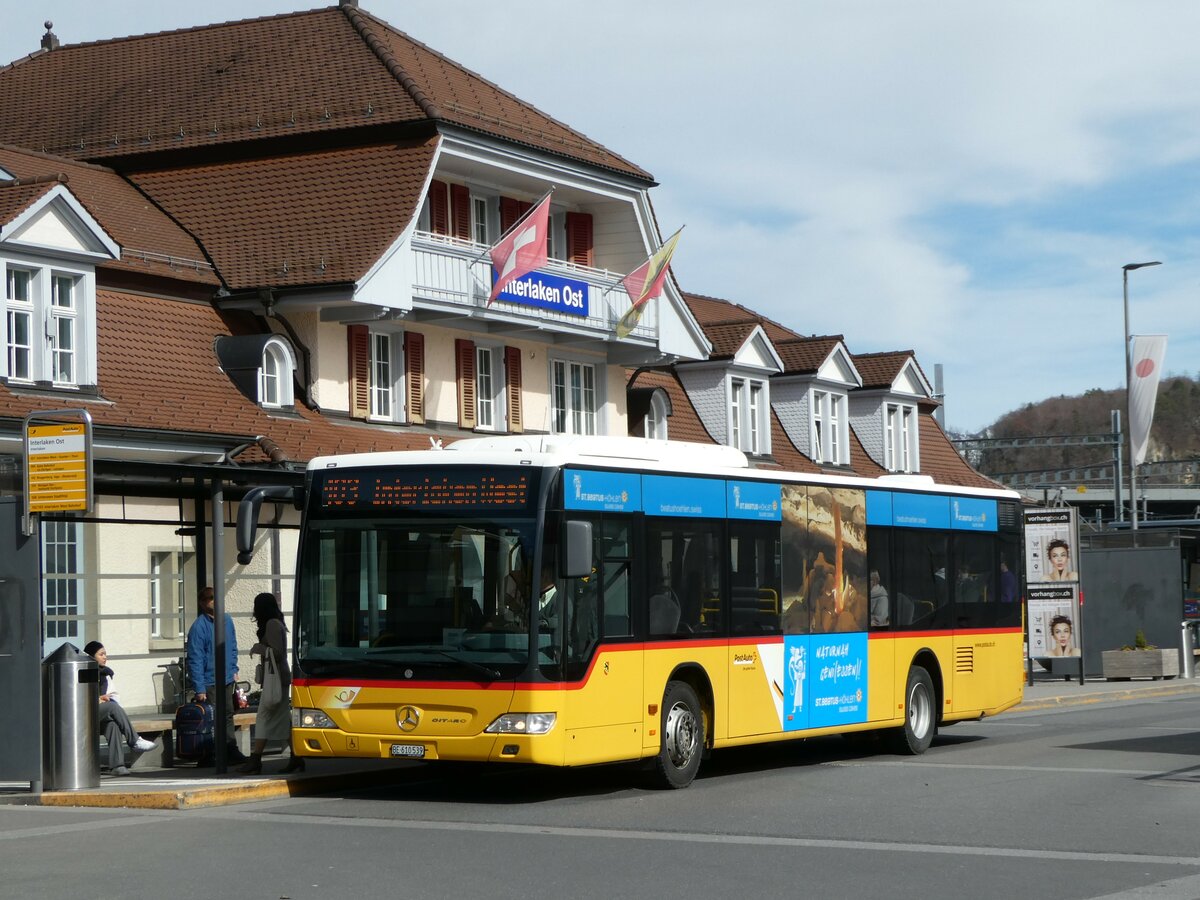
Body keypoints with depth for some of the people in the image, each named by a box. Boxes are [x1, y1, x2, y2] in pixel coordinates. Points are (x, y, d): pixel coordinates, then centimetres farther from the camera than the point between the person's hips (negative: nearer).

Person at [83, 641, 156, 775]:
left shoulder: (105, 673, 22)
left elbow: (113, 694, 20)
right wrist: (96, 700, -13)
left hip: (103, 716, 5)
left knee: (113, 723, -31)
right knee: (113, 707, -32)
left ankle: (116, 764, -42)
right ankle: (134, 741, -31)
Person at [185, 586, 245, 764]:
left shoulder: (227, 620, 4)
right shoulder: (198, 627, -17)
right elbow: (195, 660, -17)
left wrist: (234, 670, 11)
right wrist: (199, 688, -19)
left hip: (227, 679, 7)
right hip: (208, 682, -7)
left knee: (228, 715, 15)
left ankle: (232, 750, 24)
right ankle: (204, 757, 4)